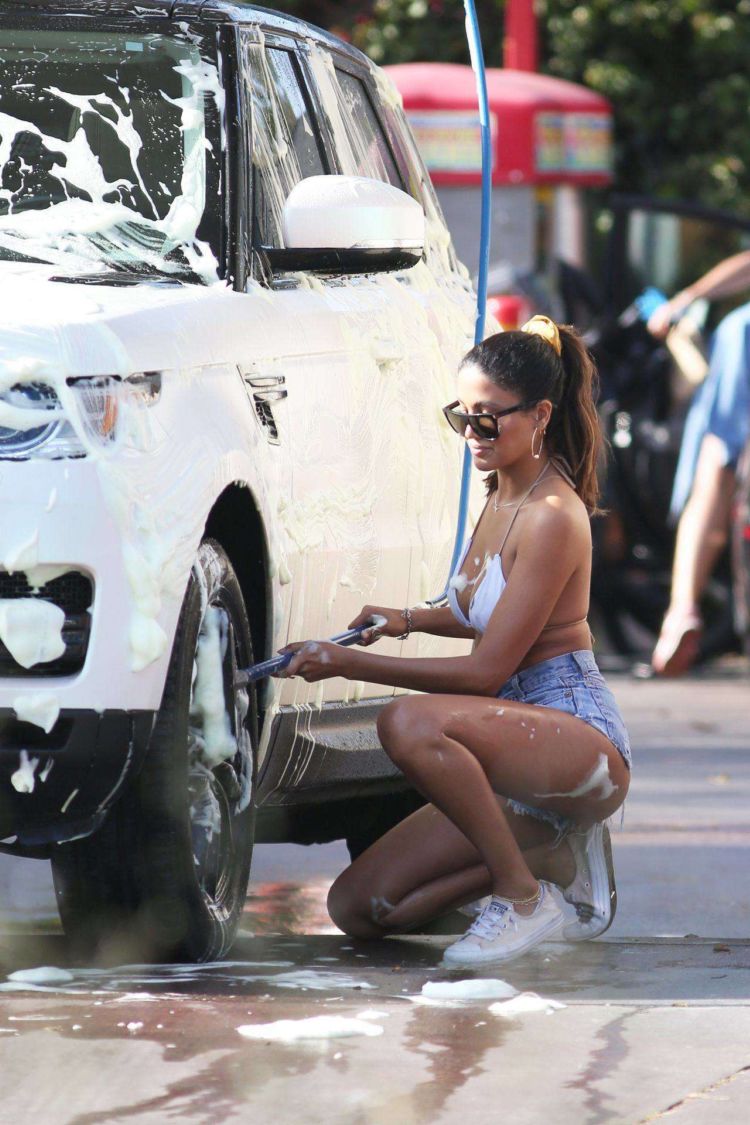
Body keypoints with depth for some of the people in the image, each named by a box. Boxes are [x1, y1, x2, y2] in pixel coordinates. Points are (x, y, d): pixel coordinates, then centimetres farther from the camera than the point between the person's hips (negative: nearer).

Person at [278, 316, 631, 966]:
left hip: (587, 747, -9)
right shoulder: (501, 499, 12)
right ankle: (558, 849, 10)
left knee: (410, 723, -35)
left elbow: (487, 671, -19)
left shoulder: (552, 518, -17)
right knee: (358, 907, 0)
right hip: (522, 764, 9)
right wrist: (411, 620, 9)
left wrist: (349, 664, -19)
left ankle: (524, 897, -19)